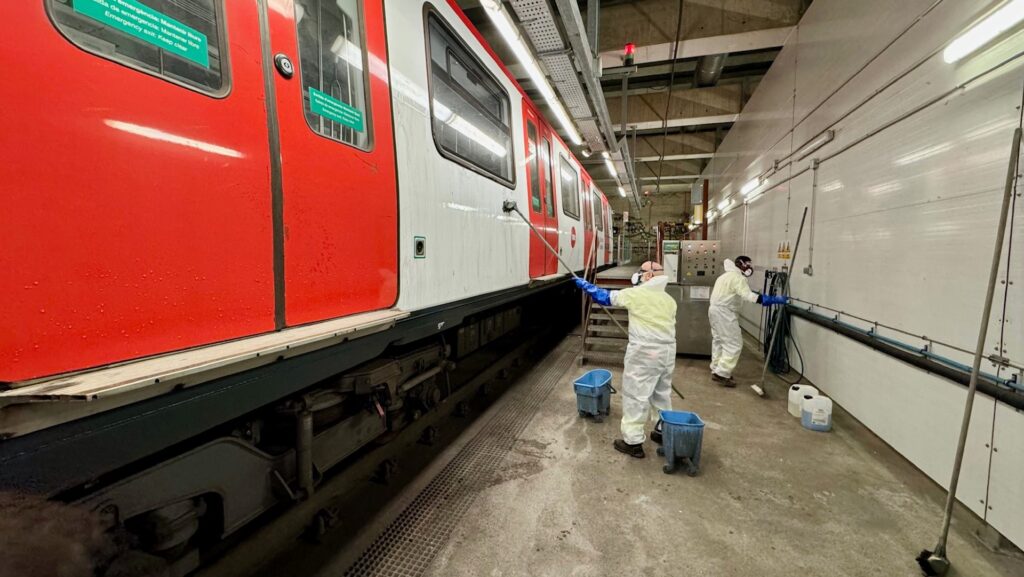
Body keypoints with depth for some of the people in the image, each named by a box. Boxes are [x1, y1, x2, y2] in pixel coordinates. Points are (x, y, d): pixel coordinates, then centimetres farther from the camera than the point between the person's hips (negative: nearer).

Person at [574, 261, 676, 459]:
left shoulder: (636, 294, -9)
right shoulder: (669, 300, 10)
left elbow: (605, 296, 0)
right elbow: (666, 326, 16)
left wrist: (584, 285, 13)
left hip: (645, 352, -7)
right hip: (667, 351, 7)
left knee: (635, 395, 0)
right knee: (662, 393, 22)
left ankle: (633, 442, 4)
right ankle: (664, 431, 35)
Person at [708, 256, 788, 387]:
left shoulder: (727, 275, 20)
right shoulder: (737, 277, -15)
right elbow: (748, 295, -28)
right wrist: (774, 300, -30)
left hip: (715, 309, 11)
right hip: (724, 312, -11)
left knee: (719, 341, 17)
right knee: (734, 344, -6)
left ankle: (716, 370, 23)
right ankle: (722, 373, -6)